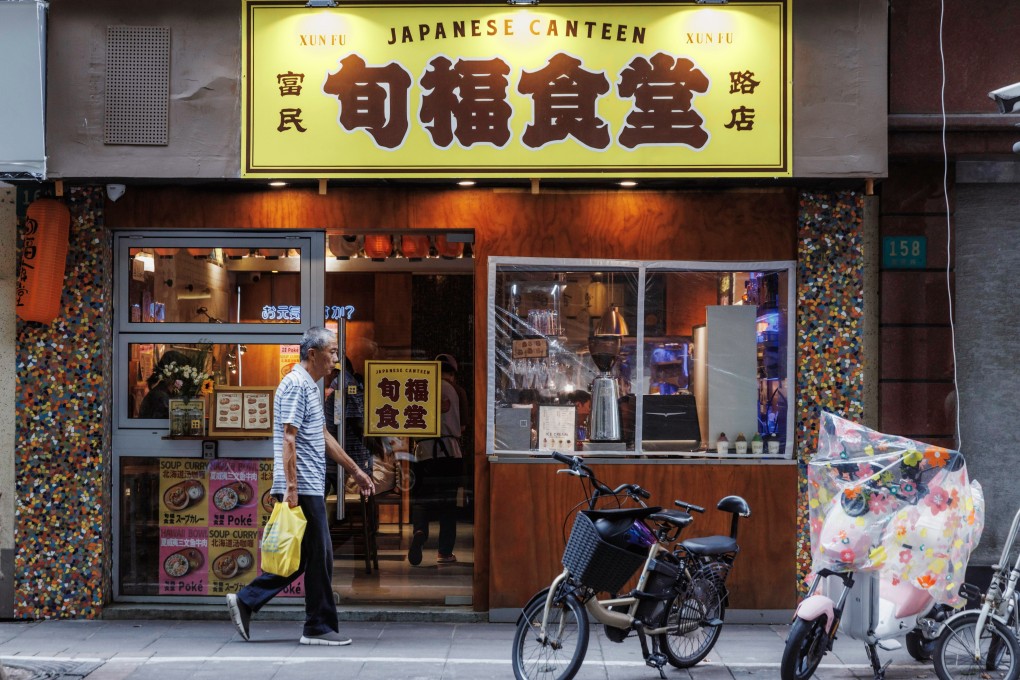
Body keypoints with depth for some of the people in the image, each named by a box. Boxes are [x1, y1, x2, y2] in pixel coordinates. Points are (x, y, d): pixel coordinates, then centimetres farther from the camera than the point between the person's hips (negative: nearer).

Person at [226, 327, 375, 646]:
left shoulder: (311, 386, 19)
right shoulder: (296, 384, -13)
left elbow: (323, 436, 28)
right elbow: (288, 439, -19)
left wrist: (355, 470, 29)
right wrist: (291, 487, -24)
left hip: (310, 488, 10)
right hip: (302, 488, -10)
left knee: (300, 557, 11)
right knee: (320, 557, -3)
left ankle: (245, 601, 14)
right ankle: (320, 628, 5)